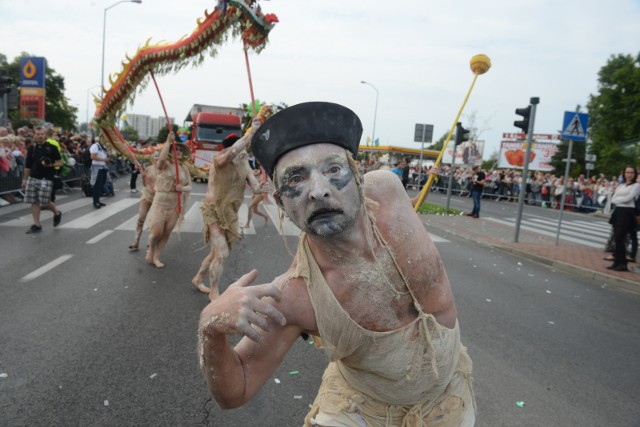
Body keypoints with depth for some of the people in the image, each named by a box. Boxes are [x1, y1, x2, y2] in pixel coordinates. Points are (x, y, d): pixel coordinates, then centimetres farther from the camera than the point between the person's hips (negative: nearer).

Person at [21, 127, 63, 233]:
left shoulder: (52, 148, -3)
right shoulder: (32, 148, 9)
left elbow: (60, 162, 0)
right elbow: (28, 166, 14)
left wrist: (51, 165, -20)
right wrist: (25, 179, 14)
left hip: (46, 179, -4)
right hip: (32, 178, 5)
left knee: (44, 202, -5)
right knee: (34, 202, 3)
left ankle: (57, 213, 25)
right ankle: (37, 225, 11)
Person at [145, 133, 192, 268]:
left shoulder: (184, 169, 5)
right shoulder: (163, 165, -6)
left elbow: (189, 187, 5)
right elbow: (161, 158, -31)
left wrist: (182, 188, -16)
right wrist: (168, 141, -29)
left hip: (176, 204, 4)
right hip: (161, 202, -4)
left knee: (167, 233, 7)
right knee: (157, 232, -7)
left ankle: (156, 257, 23)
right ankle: (150, 250, 25)